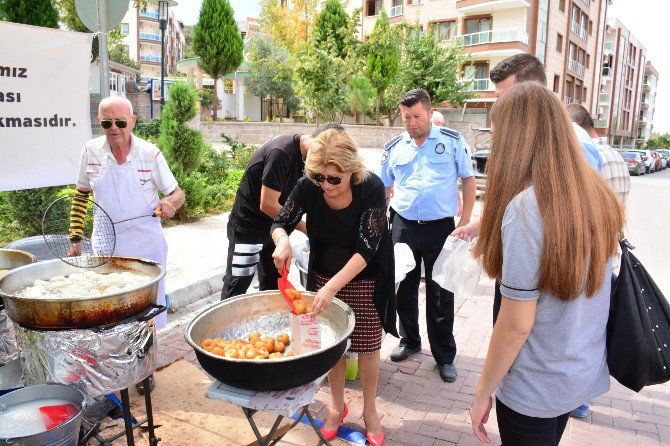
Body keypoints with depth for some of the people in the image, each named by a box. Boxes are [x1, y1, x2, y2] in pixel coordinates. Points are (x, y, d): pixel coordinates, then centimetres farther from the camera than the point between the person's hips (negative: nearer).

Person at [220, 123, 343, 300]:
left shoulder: (302, 154, -1)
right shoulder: (280, 153, -28)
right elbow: (267, 204, -27)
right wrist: (306, 228, -20)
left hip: (273, 226, 9)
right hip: (247, 226, -9)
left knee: (272, 285, 15)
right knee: (237, 286, 0)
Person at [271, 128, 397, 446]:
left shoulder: (371, 188, -26)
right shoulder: (309, 186, -18)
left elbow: (366, 249, -29)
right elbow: (281, 223, -8)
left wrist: (332, 287, -38)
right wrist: (282, 242, -33)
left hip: (365, 281, -2)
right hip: (325, 276, 3)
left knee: (367, 345, 8)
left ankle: (369, 410, 31)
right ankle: (337, 405, 35)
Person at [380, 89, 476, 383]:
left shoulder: (453, 141, 0)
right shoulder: (394, 148, 7)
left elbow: (468, 181, 3)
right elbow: (383, 188, 13)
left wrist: (465, 222, -3)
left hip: (440, 228, -3)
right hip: (403, 226, 3)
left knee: (441, 296, 4)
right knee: (405, 289, 15)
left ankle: (444, 357, 20)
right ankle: (409, 341, 36)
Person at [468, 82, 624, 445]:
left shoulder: (526, 206, -28)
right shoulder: (596, 193, -5)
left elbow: (517, 324, -23)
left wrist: (483, 391, -10)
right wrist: (486, 230, 13)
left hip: (535, 388, -7)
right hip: (584, 373, 7)